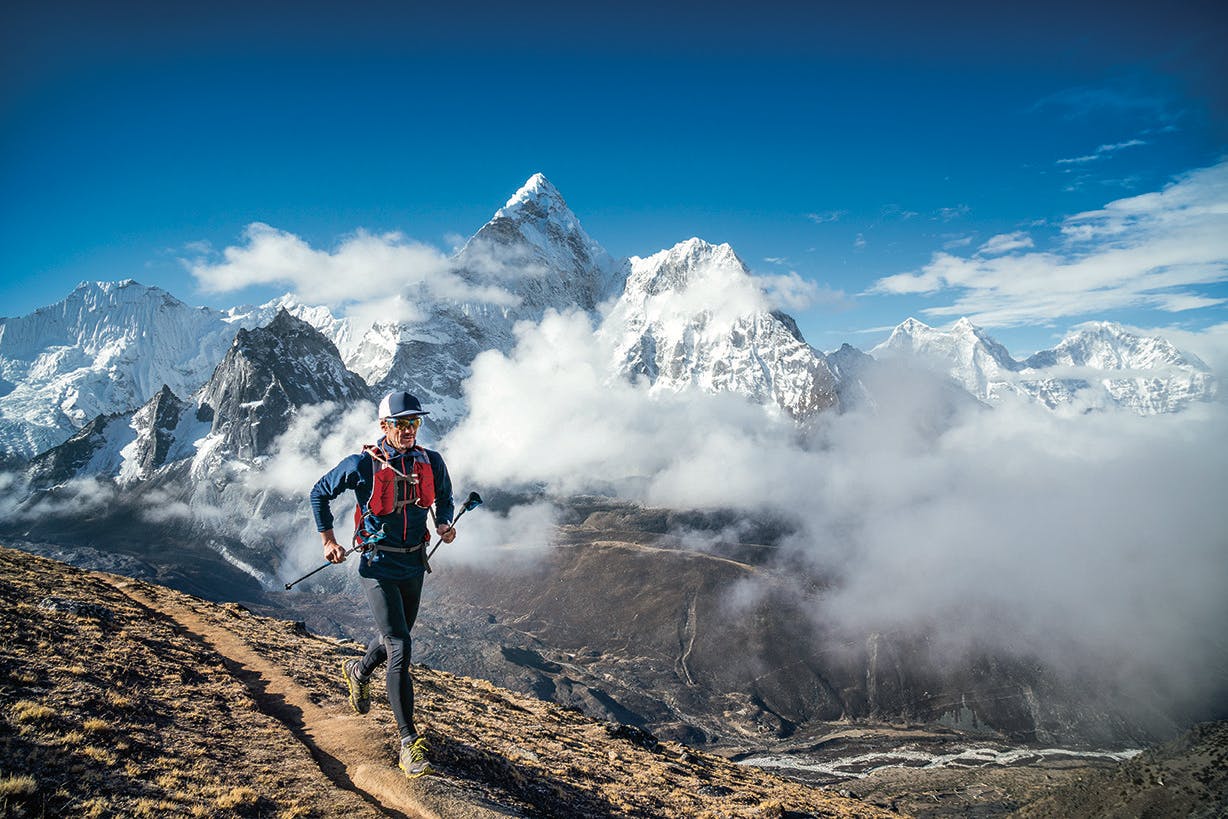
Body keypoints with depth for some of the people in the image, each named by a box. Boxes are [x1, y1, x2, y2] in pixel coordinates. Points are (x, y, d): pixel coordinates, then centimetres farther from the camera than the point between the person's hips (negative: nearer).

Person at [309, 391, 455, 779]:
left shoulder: (431, 462, -4)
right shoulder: (363, 464, -15)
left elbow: (444, 496, 15)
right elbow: (319, 493, 1)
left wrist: (444, 522, -5)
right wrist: (328, 540, -3)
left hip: (414, 565, 5)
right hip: (378, 566, -5)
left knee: (395, 636, 24)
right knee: (400, 649, -13)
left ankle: (358, 671, 58)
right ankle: (409, 742, -6)